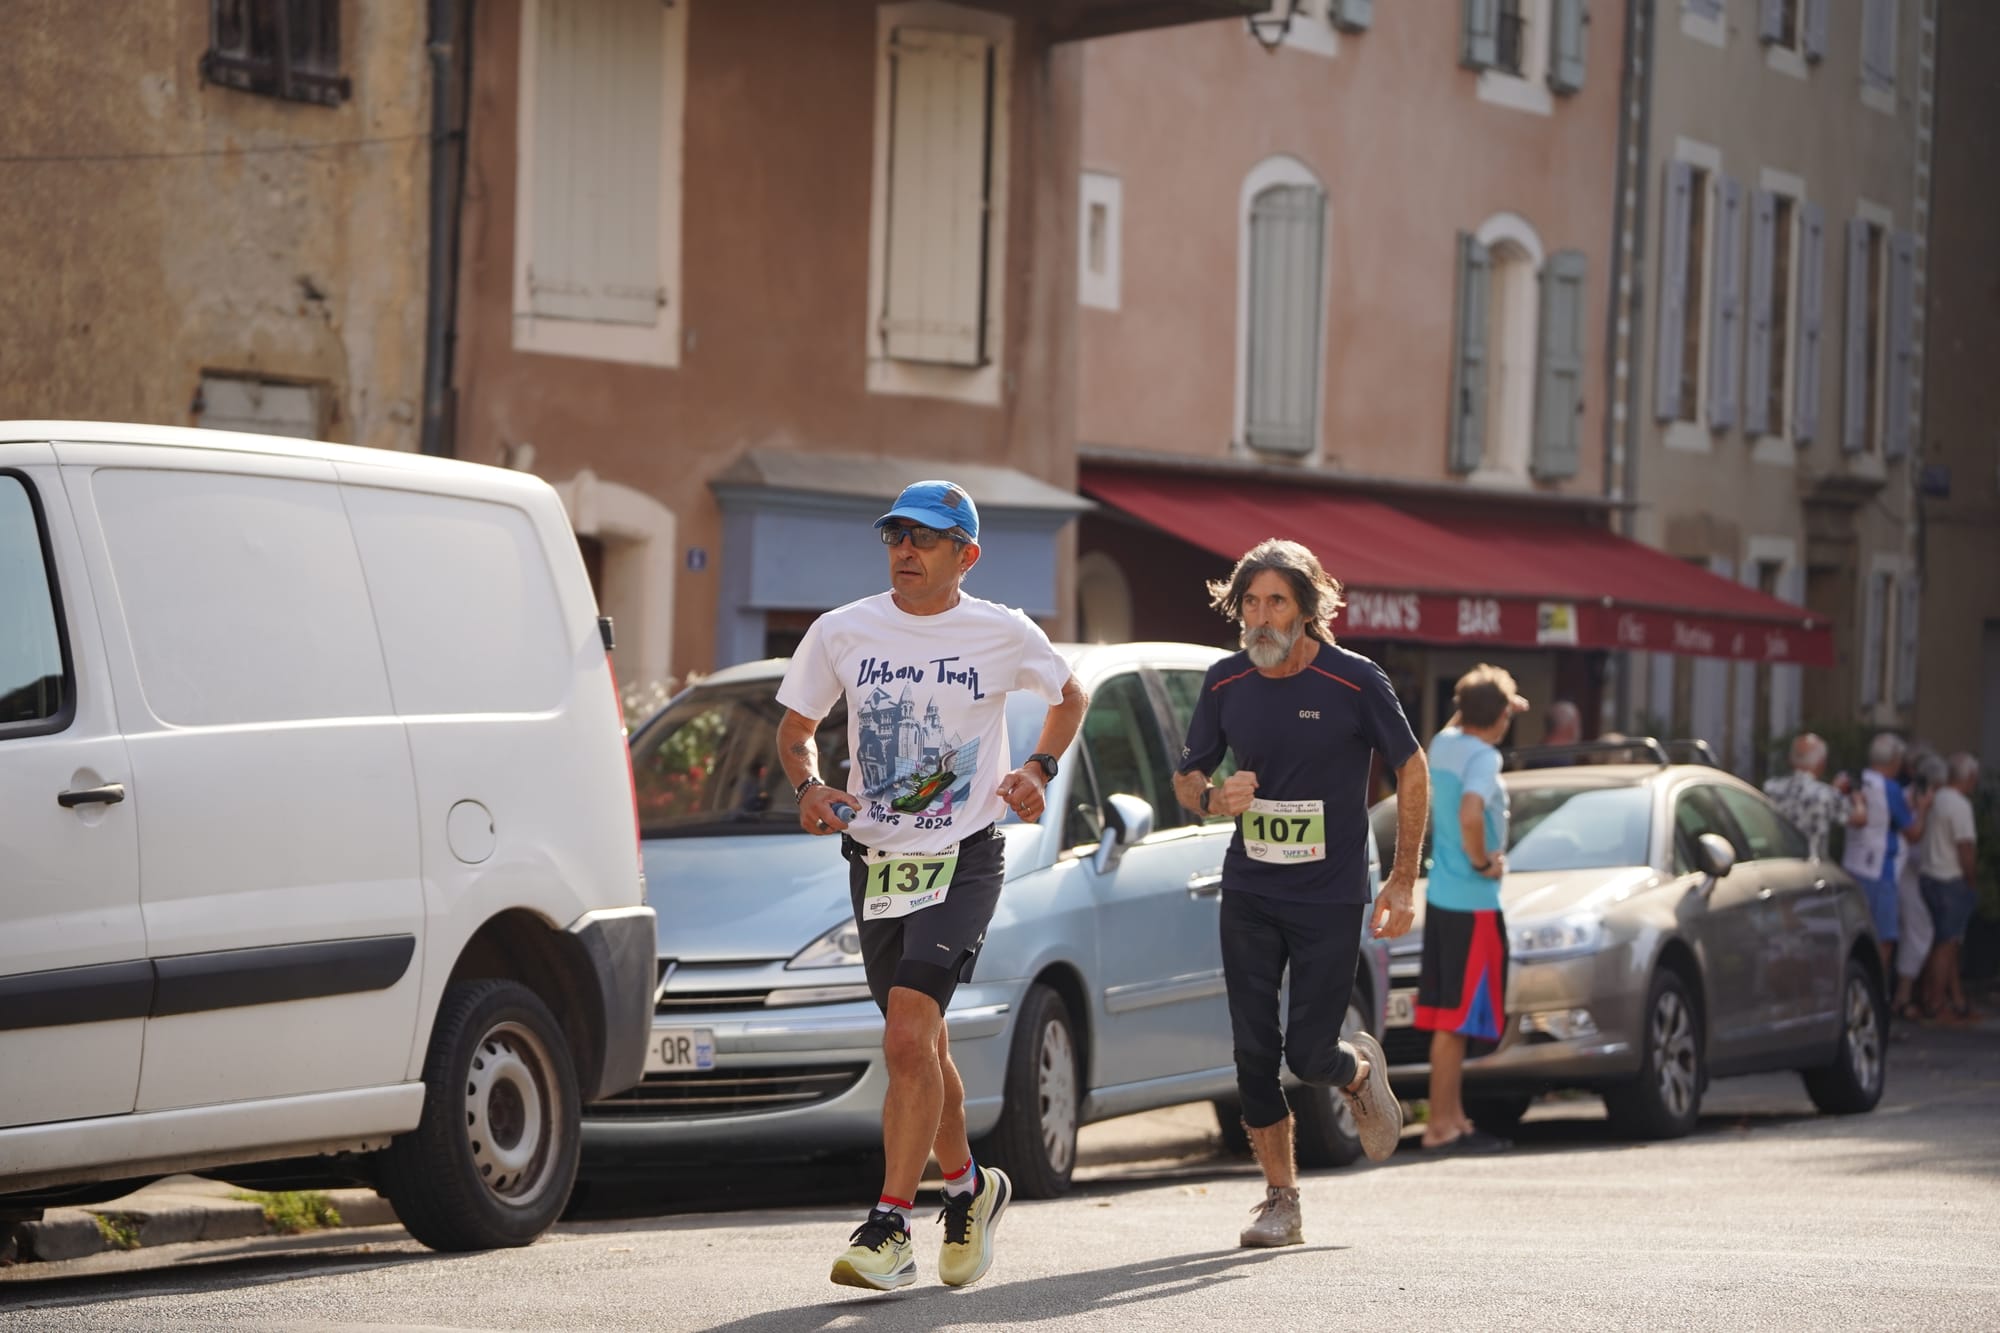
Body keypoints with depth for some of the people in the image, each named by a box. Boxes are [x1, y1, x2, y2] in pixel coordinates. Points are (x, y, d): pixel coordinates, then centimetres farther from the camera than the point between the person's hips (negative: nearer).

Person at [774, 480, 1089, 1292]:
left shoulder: (1003, 636, -2)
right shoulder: (843, 632, 2)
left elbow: (1070, 697, 17)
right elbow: (794, 731, 13)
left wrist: (1037, 769, 0)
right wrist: (809, 786, -8)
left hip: (962, 859, -4)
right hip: (874, 860, 4)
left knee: (908, 1036, -19)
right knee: (919, 1047, 13)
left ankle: (890, 1227, -19)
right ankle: (968, 1187, 37)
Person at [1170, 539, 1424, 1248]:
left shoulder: (1354, 681, -11)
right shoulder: (1225, 682, 0)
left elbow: (1412, 771, -1)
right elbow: (1187, 774, 13)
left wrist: (1403, 882, -3)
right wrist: (1212, 797, -13)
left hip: (1332, 897, -3)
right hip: (1249, 895, 3)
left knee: (1308, 1054, -7)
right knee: (1253, 1051, -2)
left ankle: (1360, 1070, 30)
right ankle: (1281, 1202, 10)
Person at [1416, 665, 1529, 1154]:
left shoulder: (1444, 744, 8)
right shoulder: (1483, 757, -17)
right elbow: (1470, 813, -34)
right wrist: (1483, 861, -19)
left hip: (1440, 898, 9)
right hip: (1473, 905, -9)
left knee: (1449, 1017, 14)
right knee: (1456, 1021, -5)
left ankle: (1454, 1117, 21)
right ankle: (1441, 1127, -3)